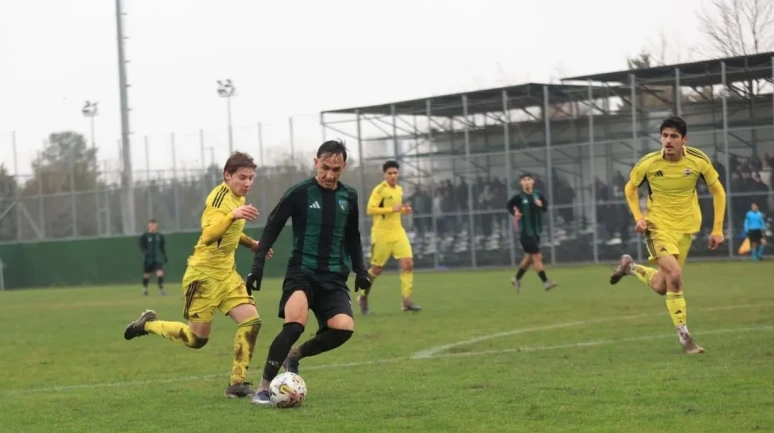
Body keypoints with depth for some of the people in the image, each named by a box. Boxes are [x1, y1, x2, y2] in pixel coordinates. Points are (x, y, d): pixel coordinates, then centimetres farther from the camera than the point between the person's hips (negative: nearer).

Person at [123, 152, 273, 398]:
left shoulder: (238, 198, 9)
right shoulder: (221, 196, -18)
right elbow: (209, 234, -34)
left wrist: (251, 244, 15)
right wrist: (233, 215, -48)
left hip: (226, 273, 8)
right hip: (204, 274, -8)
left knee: (251, 321, -9)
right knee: (197, 339, 1)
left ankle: (237, 383, -3)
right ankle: (148, 324, 25)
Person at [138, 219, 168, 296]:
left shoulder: (160, 236, 7)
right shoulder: (144, 236, -4)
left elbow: (163, 247, 15)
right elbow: (142, 247, -8)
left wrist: (164, 256, 11)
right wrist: (146, 252, -26)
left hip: (158, 258, 2)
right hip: (148, 259, -2)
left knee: (160, 273, -14)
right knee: (146, 275, 10)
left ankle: (161, 289, -12)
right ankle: (144, 288, 35)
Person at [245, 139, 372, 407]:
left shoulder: (349, 197, 10)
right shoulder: (299, 193, -5)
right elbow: (272, 229, 0)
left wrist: (360, 270, 14)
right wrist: (257, 265, -7)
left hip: (335, 277, 4)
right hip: (302, 272, -4)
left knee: (343, 328, -20)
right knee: (294, 325, -29)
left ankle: (294, 355, 8)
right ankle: (264, 387, -16)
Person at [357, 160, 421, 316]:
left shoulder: (399, 190, 12)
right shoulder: (380, 190, -11)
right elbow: (370, 209, -18)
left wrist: (403, 210, 4)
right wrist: (392, 209, -22)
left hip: (398, 233, 6)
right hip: (382, 234, -6)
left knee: (408, 264, -10)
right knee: (377, 269, 4)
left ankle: (406, 301, -9)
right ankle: (363, 297, 26)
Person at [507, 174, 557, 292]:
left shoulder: (538, 195, 1)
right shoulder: (519, 197, -9)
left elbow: (545, 207, 10)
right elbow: (509, 205, 7)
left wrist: (541, 205, -11)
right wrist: (514, 213, -12)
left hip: (536, 231, 6)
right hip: (525, 232, -6)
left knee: (529, 258, 15)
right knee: (537, 256, -10)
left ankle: (517, 279, 33)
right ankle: (545, 282, -6)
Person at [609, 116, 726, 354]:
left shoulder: (699, 160, -13)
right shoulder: (648, 163, -15)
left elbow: (718, 191, 0)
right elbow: (630, 188, 4)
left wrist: (717, 229, -5)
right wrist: (638, 217, -10)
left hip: (686, 226, 3)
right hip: (658, 225, -3)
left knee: (660, 286, 5)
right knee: (674, 275, -23)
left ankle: (630, 267, 37)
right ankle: (683, 335, -9)